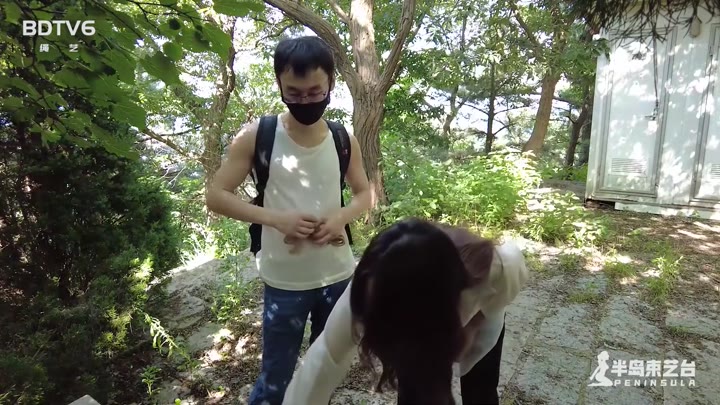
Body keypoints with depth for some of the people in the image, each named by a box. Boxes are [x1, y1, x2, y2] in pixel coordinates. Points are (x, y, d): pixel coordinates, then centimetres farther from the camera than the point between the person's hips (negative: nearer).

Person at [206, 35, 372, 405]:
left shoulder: (344, 140, -1)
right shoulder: (256, 136, -9)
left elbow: (364, 193, 10)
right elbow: (216, 196, -6)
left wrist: (342, 216, -13)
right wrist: (275, 218, -21)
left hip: (338, 275, 3)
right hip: (284, 281, -2)